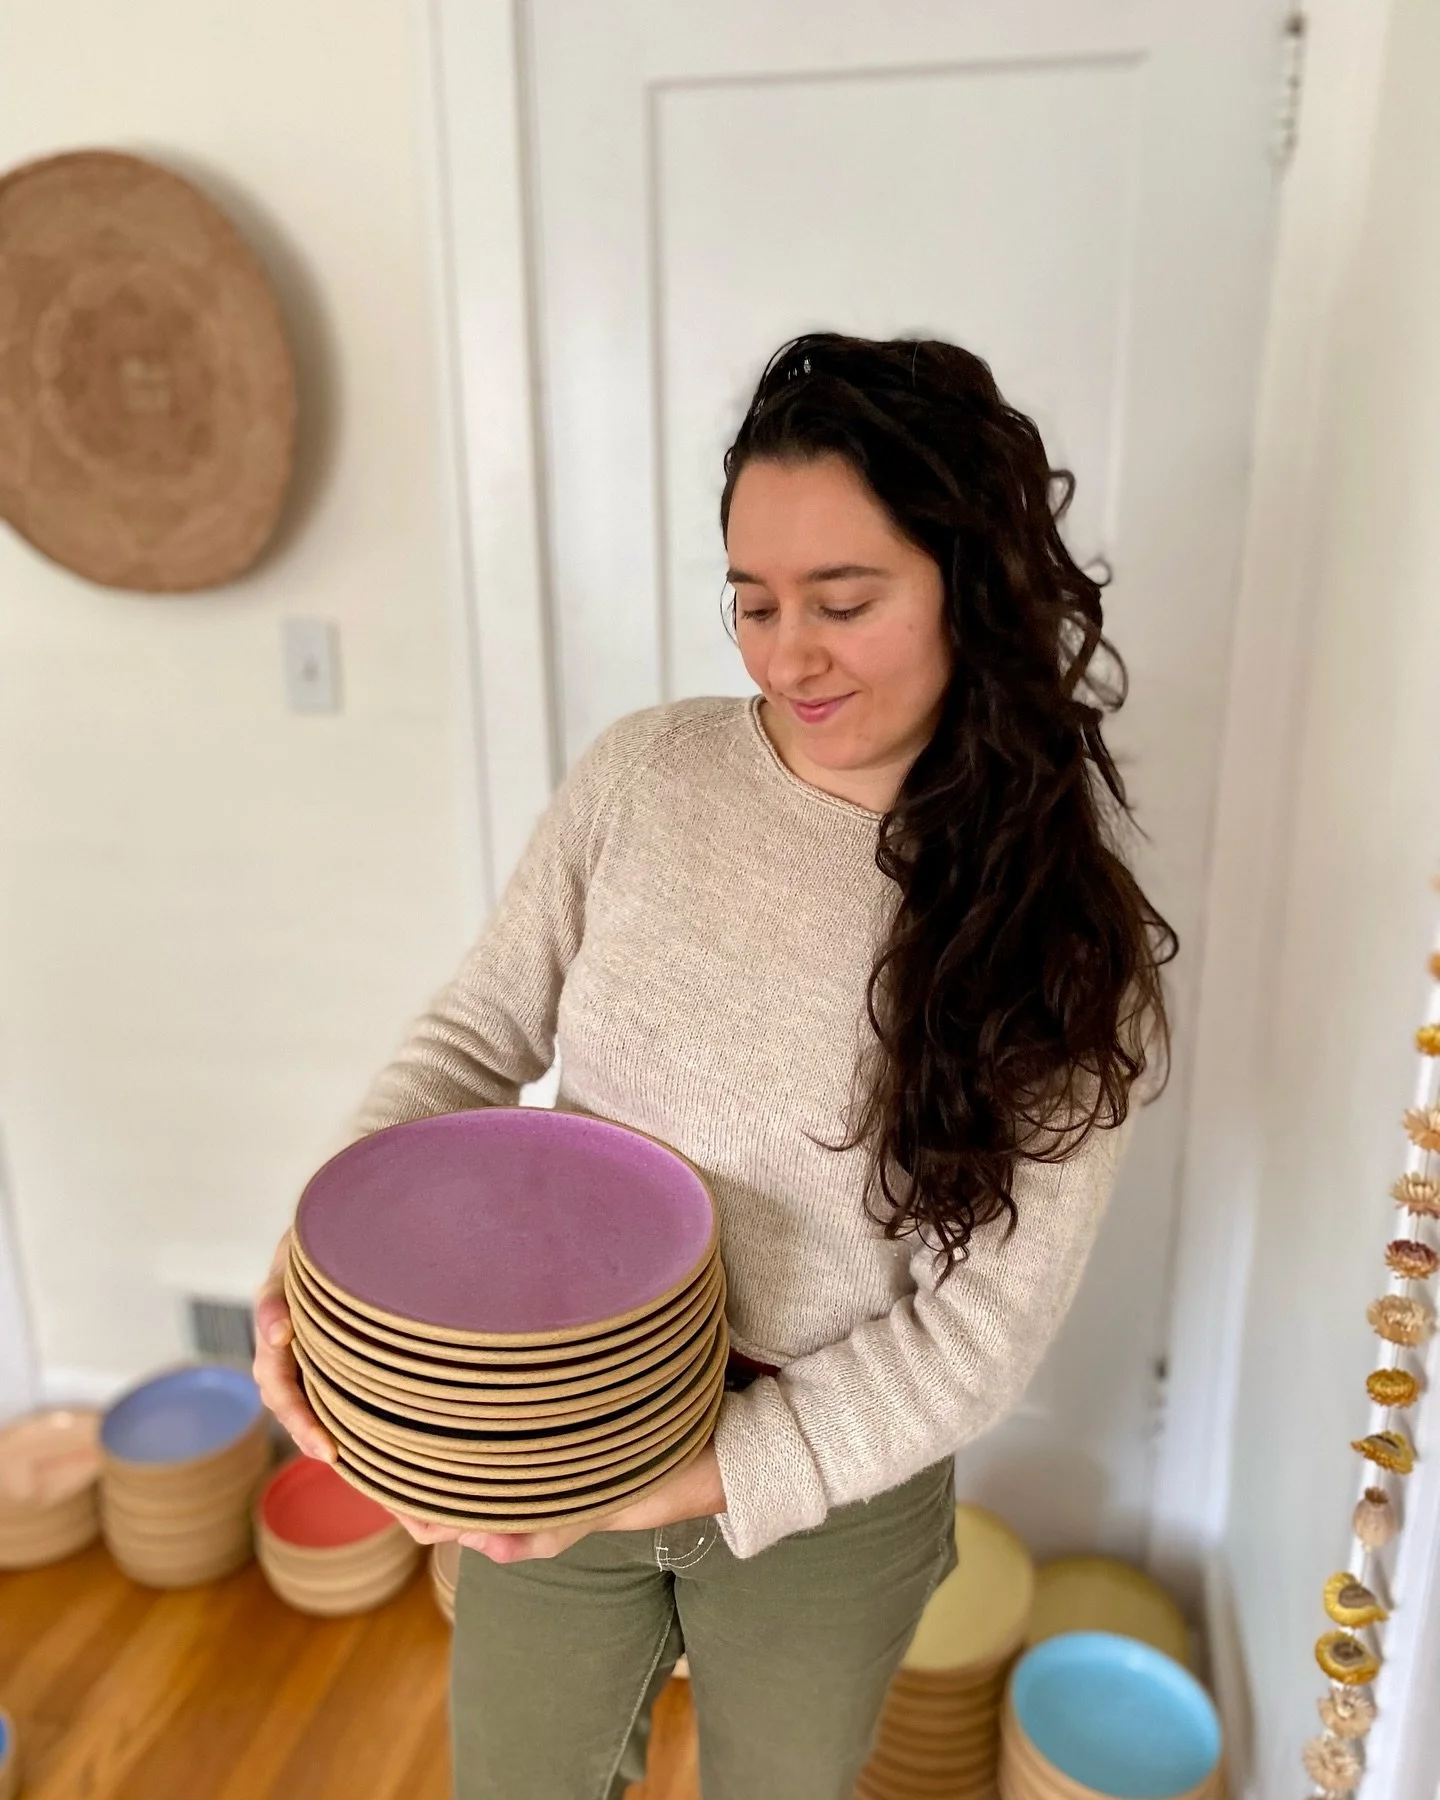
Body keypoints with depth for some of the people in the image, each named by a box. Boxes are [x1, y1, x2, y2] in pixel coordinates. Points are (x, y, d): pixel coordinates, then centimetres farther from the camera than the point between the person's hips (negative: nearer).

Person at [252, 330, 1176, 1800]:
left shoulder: (1068, 937, -18)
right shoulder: (641, 774, -13)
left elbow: (984, 1320, -17)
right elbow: (478, 1032, -4)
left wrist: (684, 1481, -23)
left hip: (832, 1490, -1)